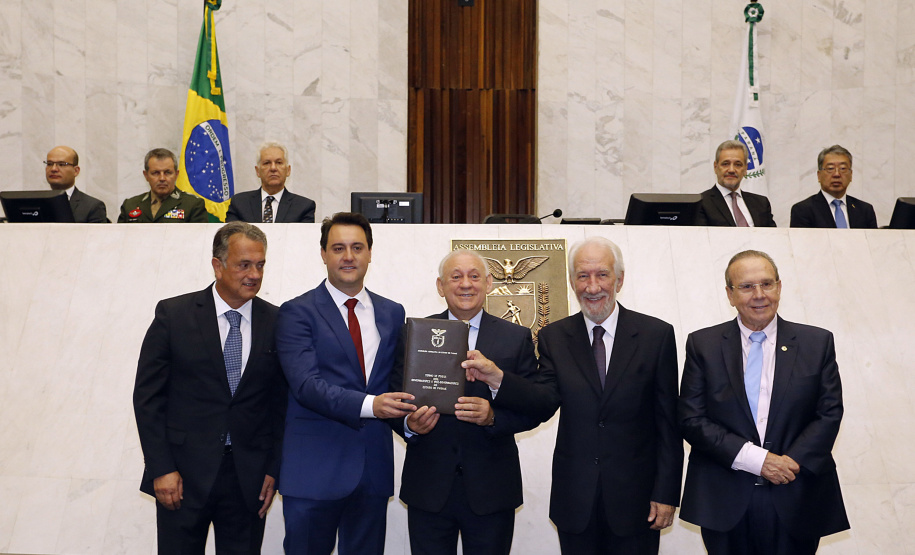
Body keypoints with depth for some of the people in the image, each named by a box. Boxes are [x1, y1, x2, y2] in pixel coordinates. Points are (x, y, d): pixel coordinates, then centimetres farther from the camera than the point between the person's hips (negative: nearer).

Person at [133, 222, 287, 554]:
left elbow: (282, 402, 6)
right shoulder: (173, 315, -2)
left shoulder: (276, 323, 2)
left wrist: (274, 470, 1)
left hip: (249, 479, 2)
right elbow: (147, 396, -2)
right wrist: (161, 470, -8)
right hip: (183, 476, -1)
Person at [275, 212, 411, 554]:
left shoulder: (392, 314, 12)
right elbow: (306, 384, -15)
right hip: (315, 470, -4)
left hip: (373, 468, 4)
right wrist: (369, 405, -28)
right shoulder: (297, 313, -4)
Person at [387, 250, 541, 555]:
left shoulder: (517, 337, 4)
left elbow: (533, 410, 0)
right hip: (428, 490, 0)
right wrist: (409, 424, -19)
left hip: (491, 491, 0)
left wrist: (493, 416, -19)